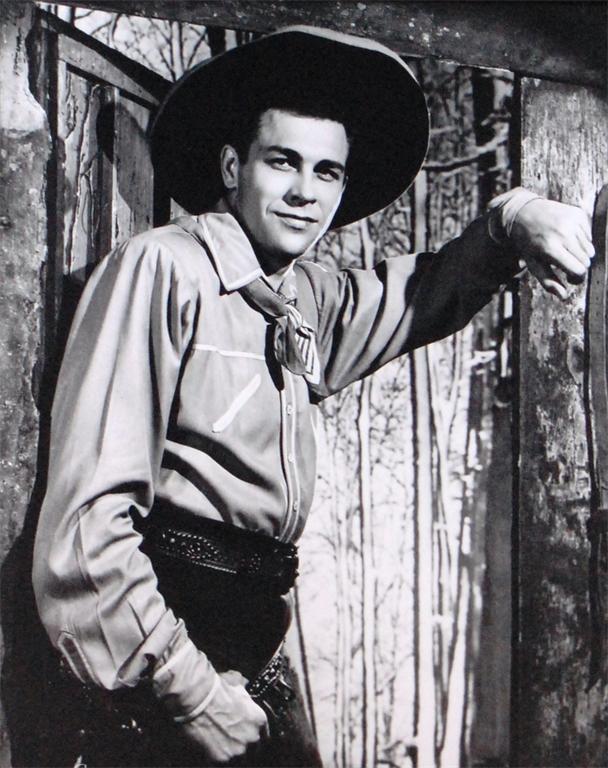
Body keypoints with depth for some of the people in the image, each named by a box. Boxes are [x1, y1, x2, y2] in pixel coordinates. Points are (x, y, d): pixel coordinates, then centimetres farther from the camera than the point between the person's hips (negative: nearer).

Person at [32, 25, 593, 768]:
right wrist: (186, 685, -17)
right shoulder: (161, 270, -13)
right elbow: (90, 511, -19)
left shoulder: (310, 303, 9)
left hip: (256, 650, 7)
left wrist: (514, 220, 6)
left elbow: (425, 295, 27)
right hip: (156, 666, -7)